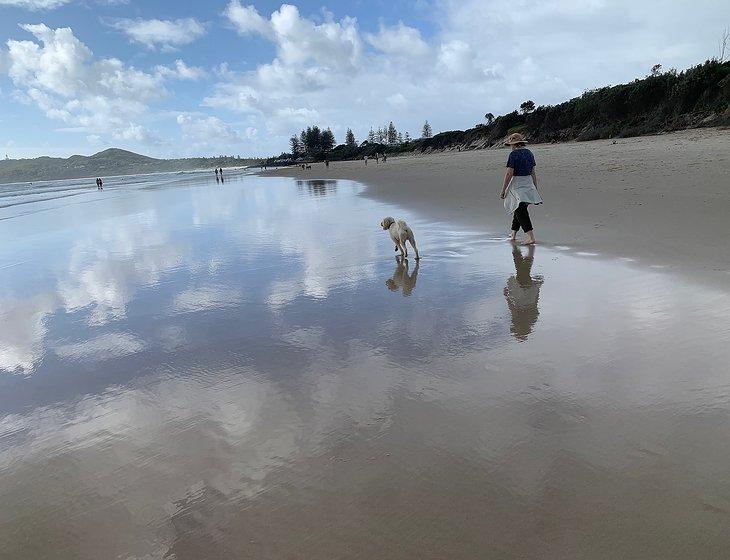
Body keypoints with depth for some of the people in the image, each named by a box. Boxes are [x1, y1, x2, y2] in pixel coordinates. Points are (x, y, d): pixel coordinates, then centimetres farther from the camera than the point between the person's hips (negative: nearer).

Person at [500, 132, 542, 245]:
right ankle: (513, 234, 30)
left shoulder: (513, 154, -12)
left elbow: (509, 173, -15)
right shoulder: (529, 153, 10)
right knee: (518, 209, 19)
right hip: (528, 184, 8)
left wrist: (503, 190, -10)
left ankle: (530, 236, -19)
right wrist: (536, 189, 18)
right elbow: (533, 173, 12)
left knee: (521, 211, -9)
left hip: (517, 184, -8)